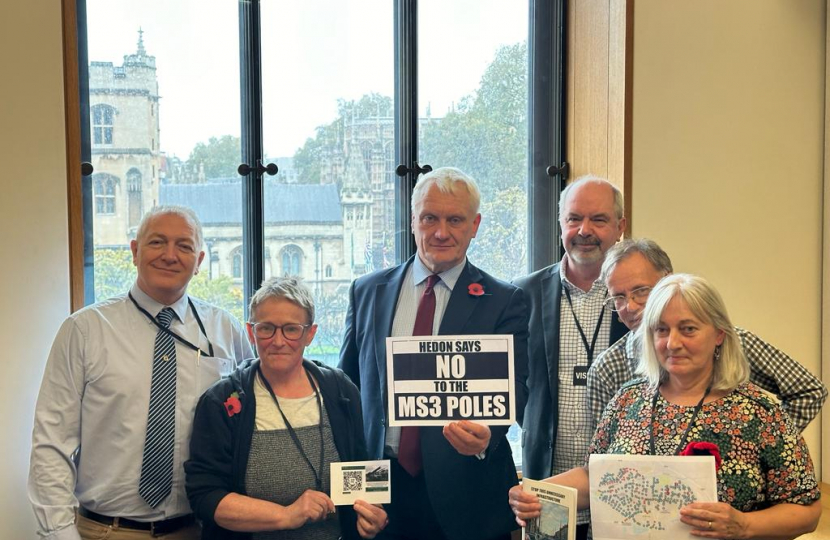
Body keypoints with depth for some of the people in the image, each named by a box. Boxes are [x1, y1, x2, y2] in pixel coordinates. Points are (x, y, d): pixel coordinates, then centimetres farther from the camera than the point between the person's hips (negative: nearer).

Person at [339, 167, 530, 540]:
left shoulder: (504, 302, -1)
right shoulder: (367, 292, 6)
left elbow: (511, 388, -9)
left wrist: (486, 433, -31)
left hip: (464, 498, -2)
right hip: (379, 489, 2)